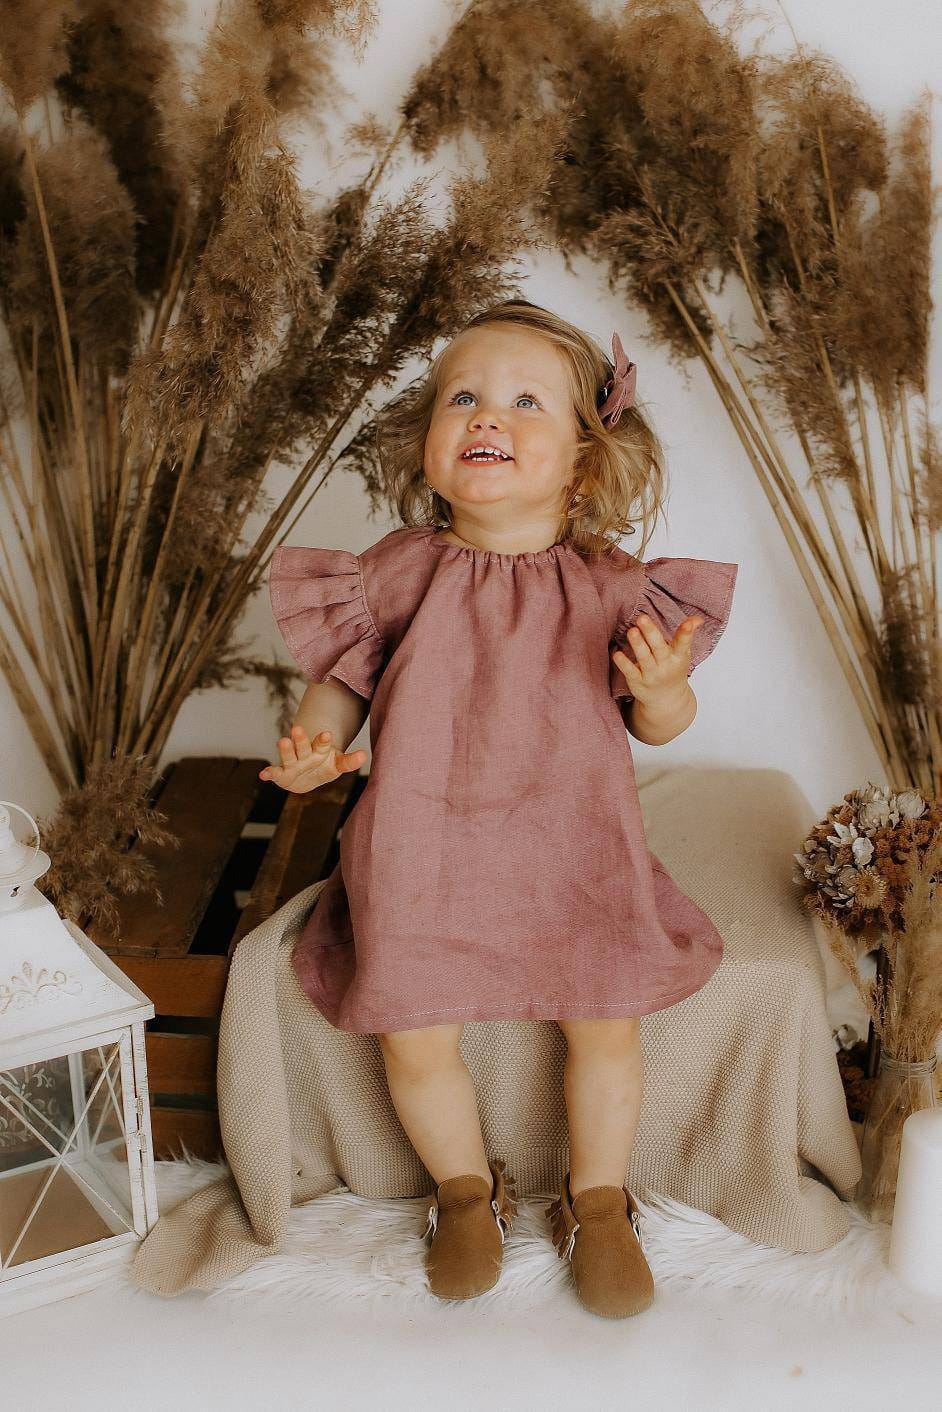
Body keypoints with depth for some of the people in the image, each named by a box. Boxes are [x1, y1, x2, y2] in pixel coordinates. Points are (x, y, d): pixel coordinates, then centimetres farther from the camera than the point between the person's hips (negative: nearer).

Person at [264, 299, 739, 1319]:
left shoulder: (610, 588, -6)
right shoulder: (396, 576, -6)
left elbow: (660, 725, 2)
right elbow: (344, 677, 7)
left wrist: (663, 688, -21)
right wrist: (312, 741, -13)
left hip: (573, 856, 0)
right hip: (422, 856, 1)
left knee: (605, 1026, 1)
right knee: (415, 1040, -1)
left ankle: (597, 1204, 31)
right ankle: (467, 1191, 32)